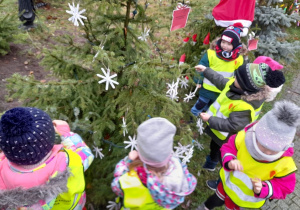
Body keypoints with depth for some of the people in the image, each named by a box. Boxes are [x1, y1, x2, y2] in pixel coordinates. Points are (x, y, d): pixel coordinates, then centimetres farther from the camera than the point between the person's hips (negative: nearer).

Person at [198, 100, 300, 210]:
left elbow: (283, 187, -21)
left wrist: (262, 189, -39)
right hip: (228, 181, 3)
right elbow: (228, 148, -15)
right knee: (217, 198, 34)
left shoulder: (285, 164, -34)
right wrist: (229, 161, -37)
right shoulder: (243, 137, -32)